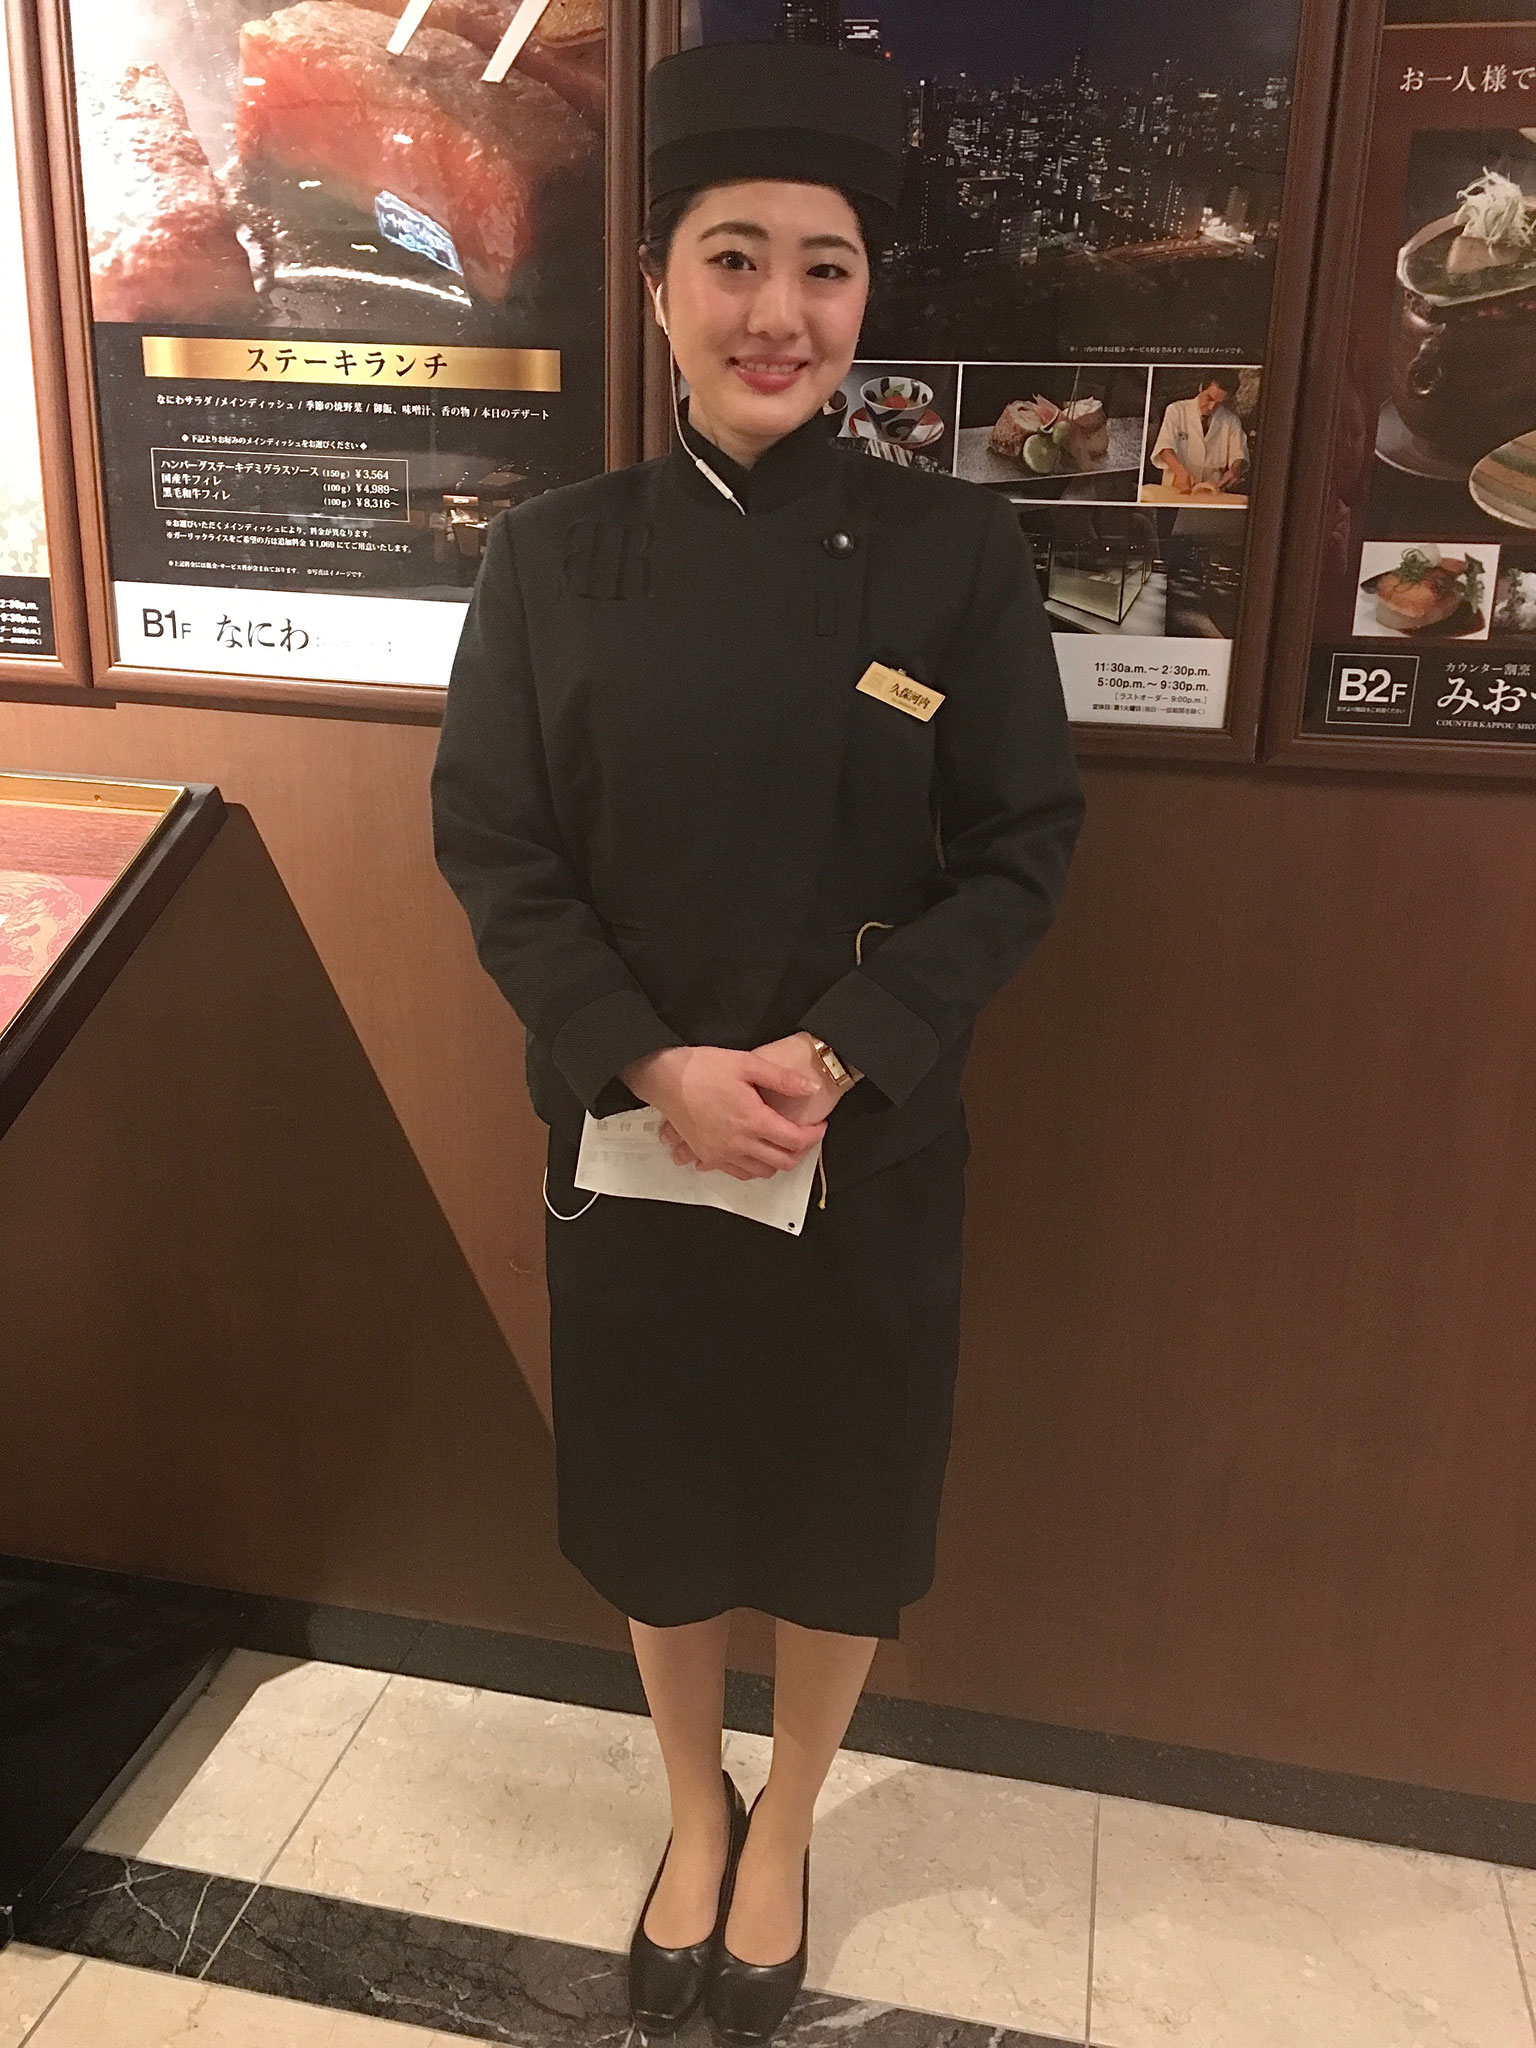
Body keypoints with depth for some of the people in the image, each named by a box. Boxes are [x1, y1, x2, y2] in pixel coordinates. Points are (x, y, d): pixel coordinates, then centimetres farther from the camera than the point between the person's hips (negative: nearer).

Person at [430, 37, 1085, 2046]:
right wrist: (654, 1066, -16)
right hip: (627, 1134, 1)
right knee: (655, 1499, 17)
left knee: (843, 1502, 15)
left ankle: (782, 1830, 45)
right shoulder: (555, 552, -4)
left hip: (874, 1141, 0)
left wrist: (842, 1053, -17)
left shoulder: (955, 546, -6)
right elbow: (492, 847, -4)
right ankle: (693, 1812, 47)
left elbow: (1022, 847, -6)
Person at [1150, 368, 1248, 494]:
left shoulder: (1231, 421, 11)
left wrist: (1235, 470, -19)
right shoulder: (1177, 410, 4)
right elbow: (1165, 447, -10)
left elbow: (1239, 455, 7)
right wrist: (1181, 471, -31)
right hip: (1175, 490, -3)